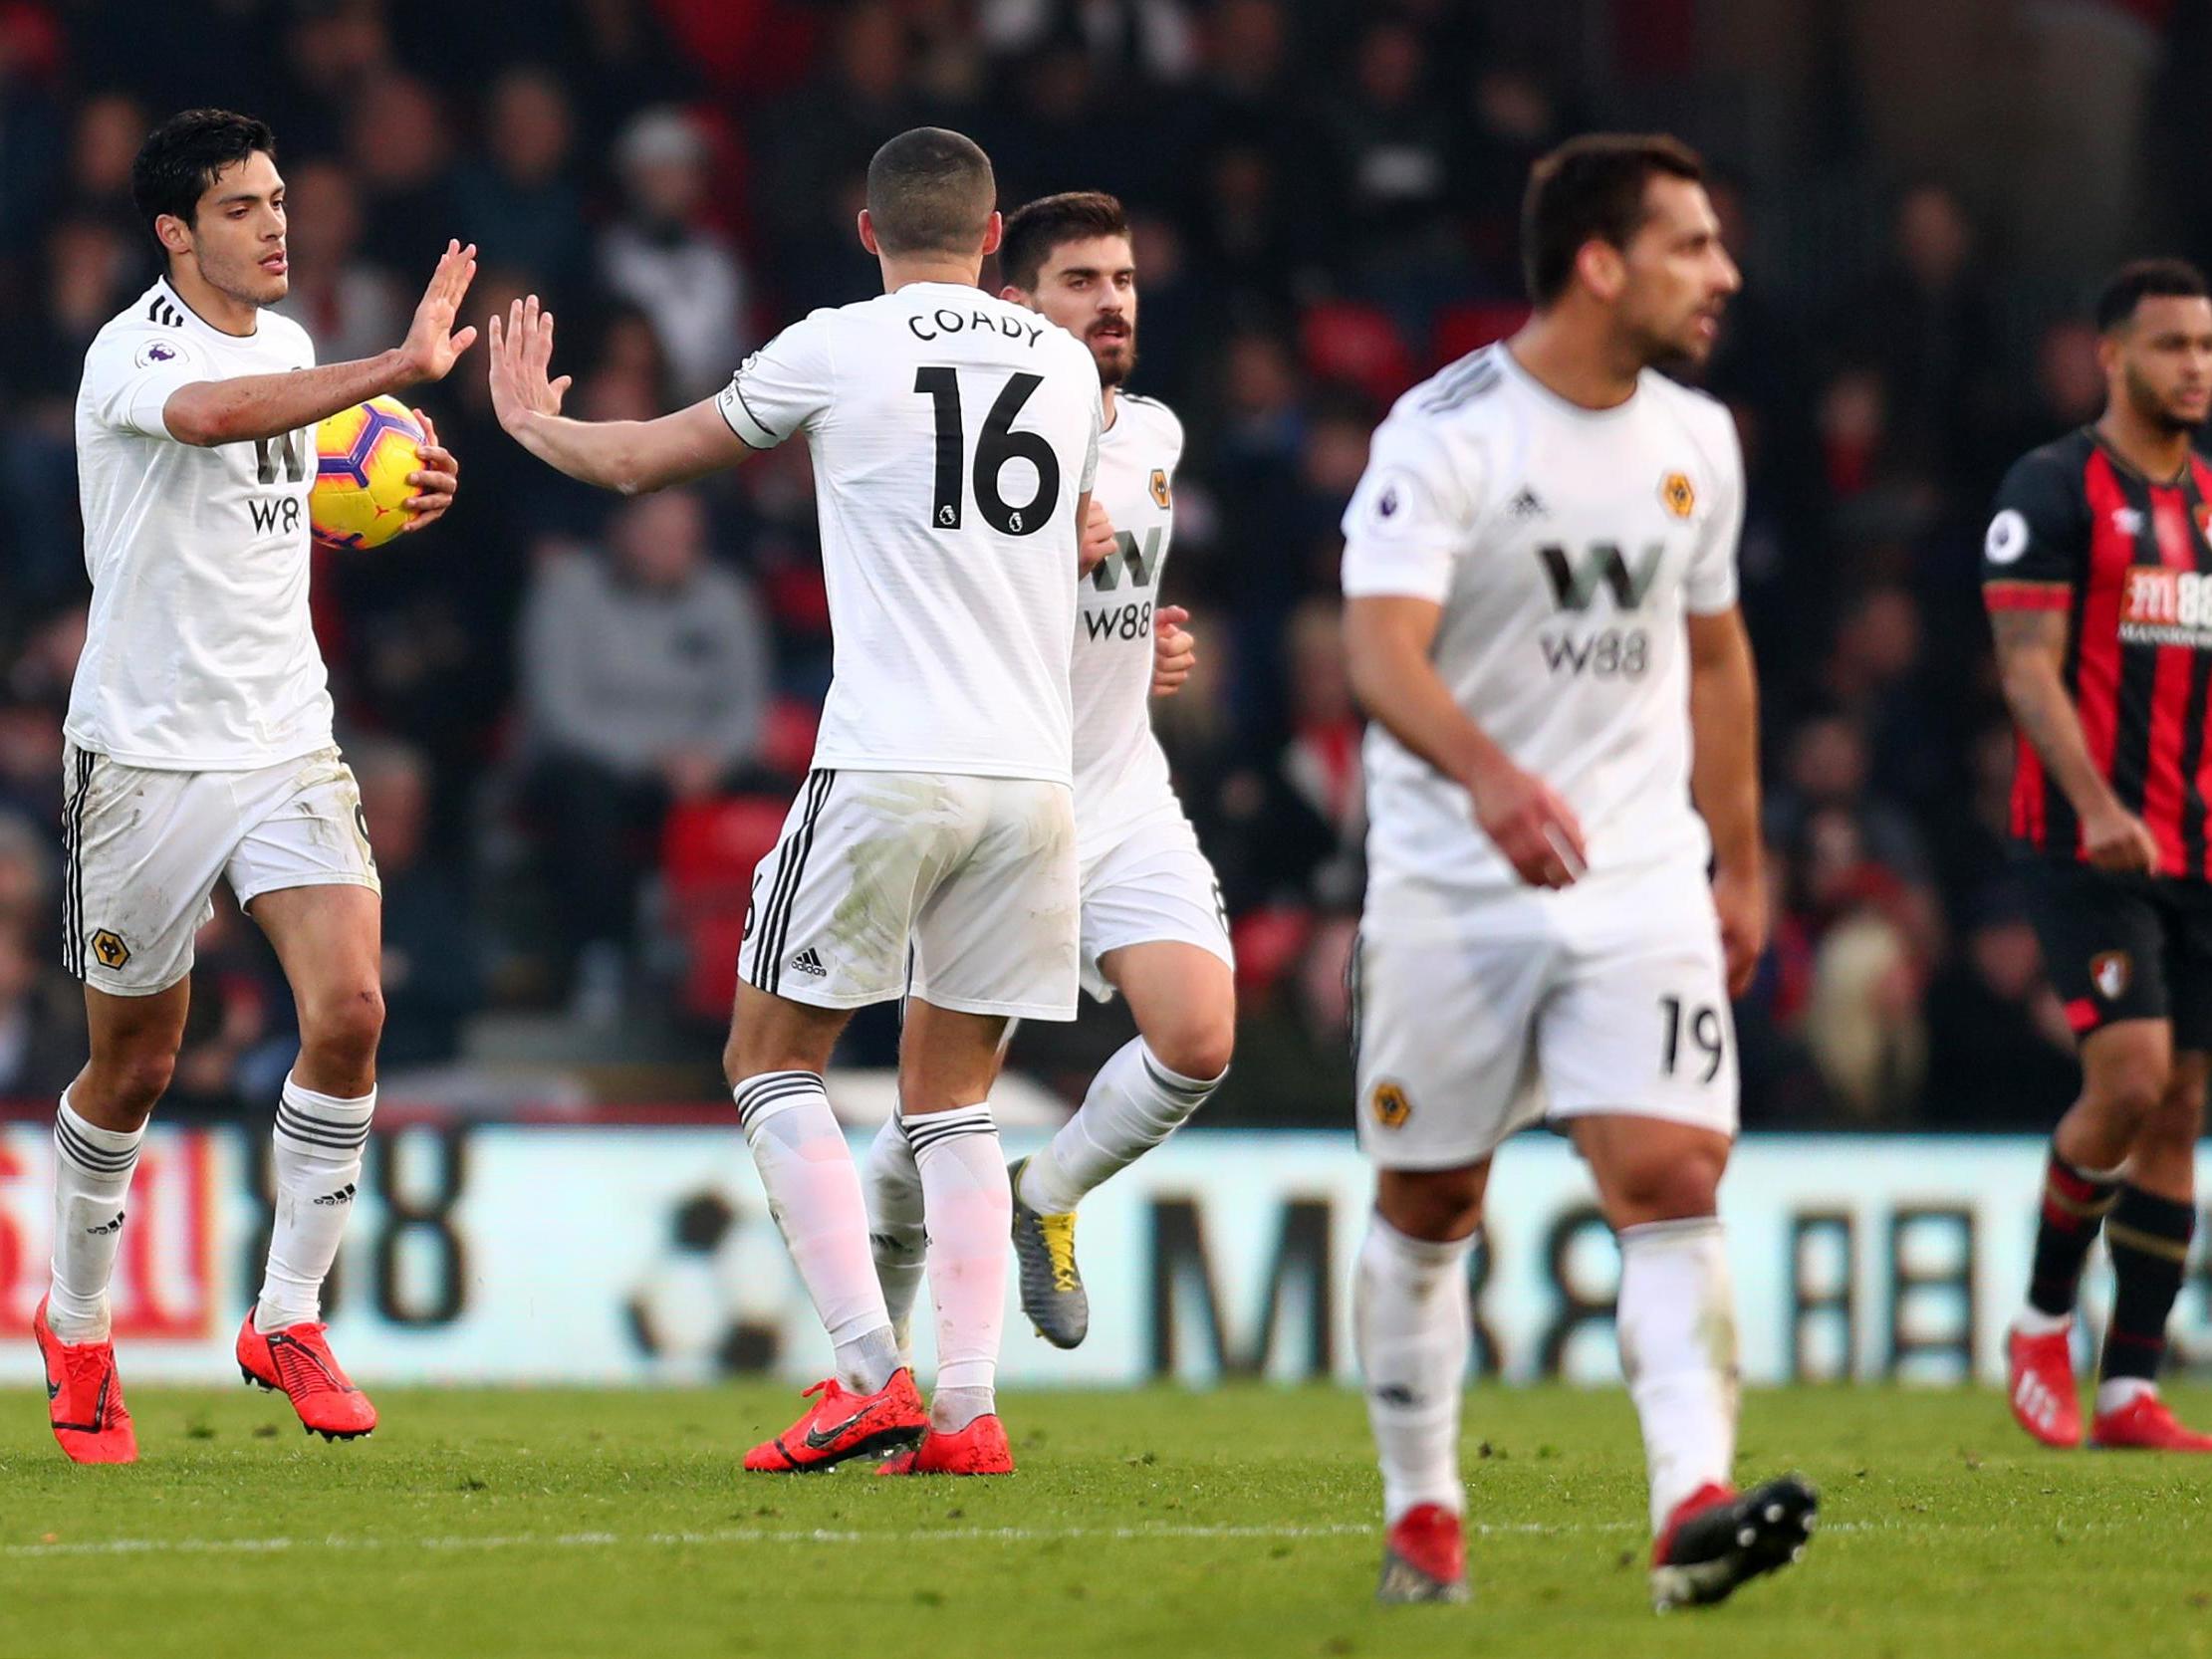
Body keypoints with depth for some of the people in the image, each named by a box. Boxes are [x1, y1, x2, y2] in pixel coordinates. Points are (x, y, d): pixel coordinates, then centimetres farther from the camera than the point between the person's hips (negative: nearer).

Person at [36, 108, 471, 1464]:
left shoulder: (287, 343, 9)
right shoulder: (132, 355, -14)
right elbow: (216, 415, -39)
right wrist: (401, 369, -46)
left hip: (286, 741, 5)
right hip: (146, 753, -5)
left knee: (349, 1011, -15)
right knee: (135, 1066, 6)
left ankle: (288, 1318, -4)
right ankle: (79, 1329, 29)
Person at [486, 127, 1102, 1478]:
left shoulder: (838, 352, 0)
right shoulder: (1066, 365, 12)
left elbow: (639, 460, 10)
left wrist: (533, 420, 32)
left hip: (888, 769, -4)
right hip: (1036, 776, 4)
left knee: (774, 1059, 9)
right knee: (954, 1096, 12)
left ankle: (872, 1373, -4)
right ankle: (968, 1409, 1)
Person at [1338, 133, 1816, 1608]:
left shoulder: (1695, 441, 7)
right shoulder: (1445, 434, -12)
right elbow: (1384, 650, -24)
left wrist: (1741, 865, 22)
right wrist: (1488, 773, -42)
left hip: (1643, 879, 3)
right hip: (1452, 884, -3)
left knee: (1672, 1177, -14)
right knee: (1428, 1207, 7)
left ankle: (1694, 1510, -23)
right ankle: (1422, 1515, 22)